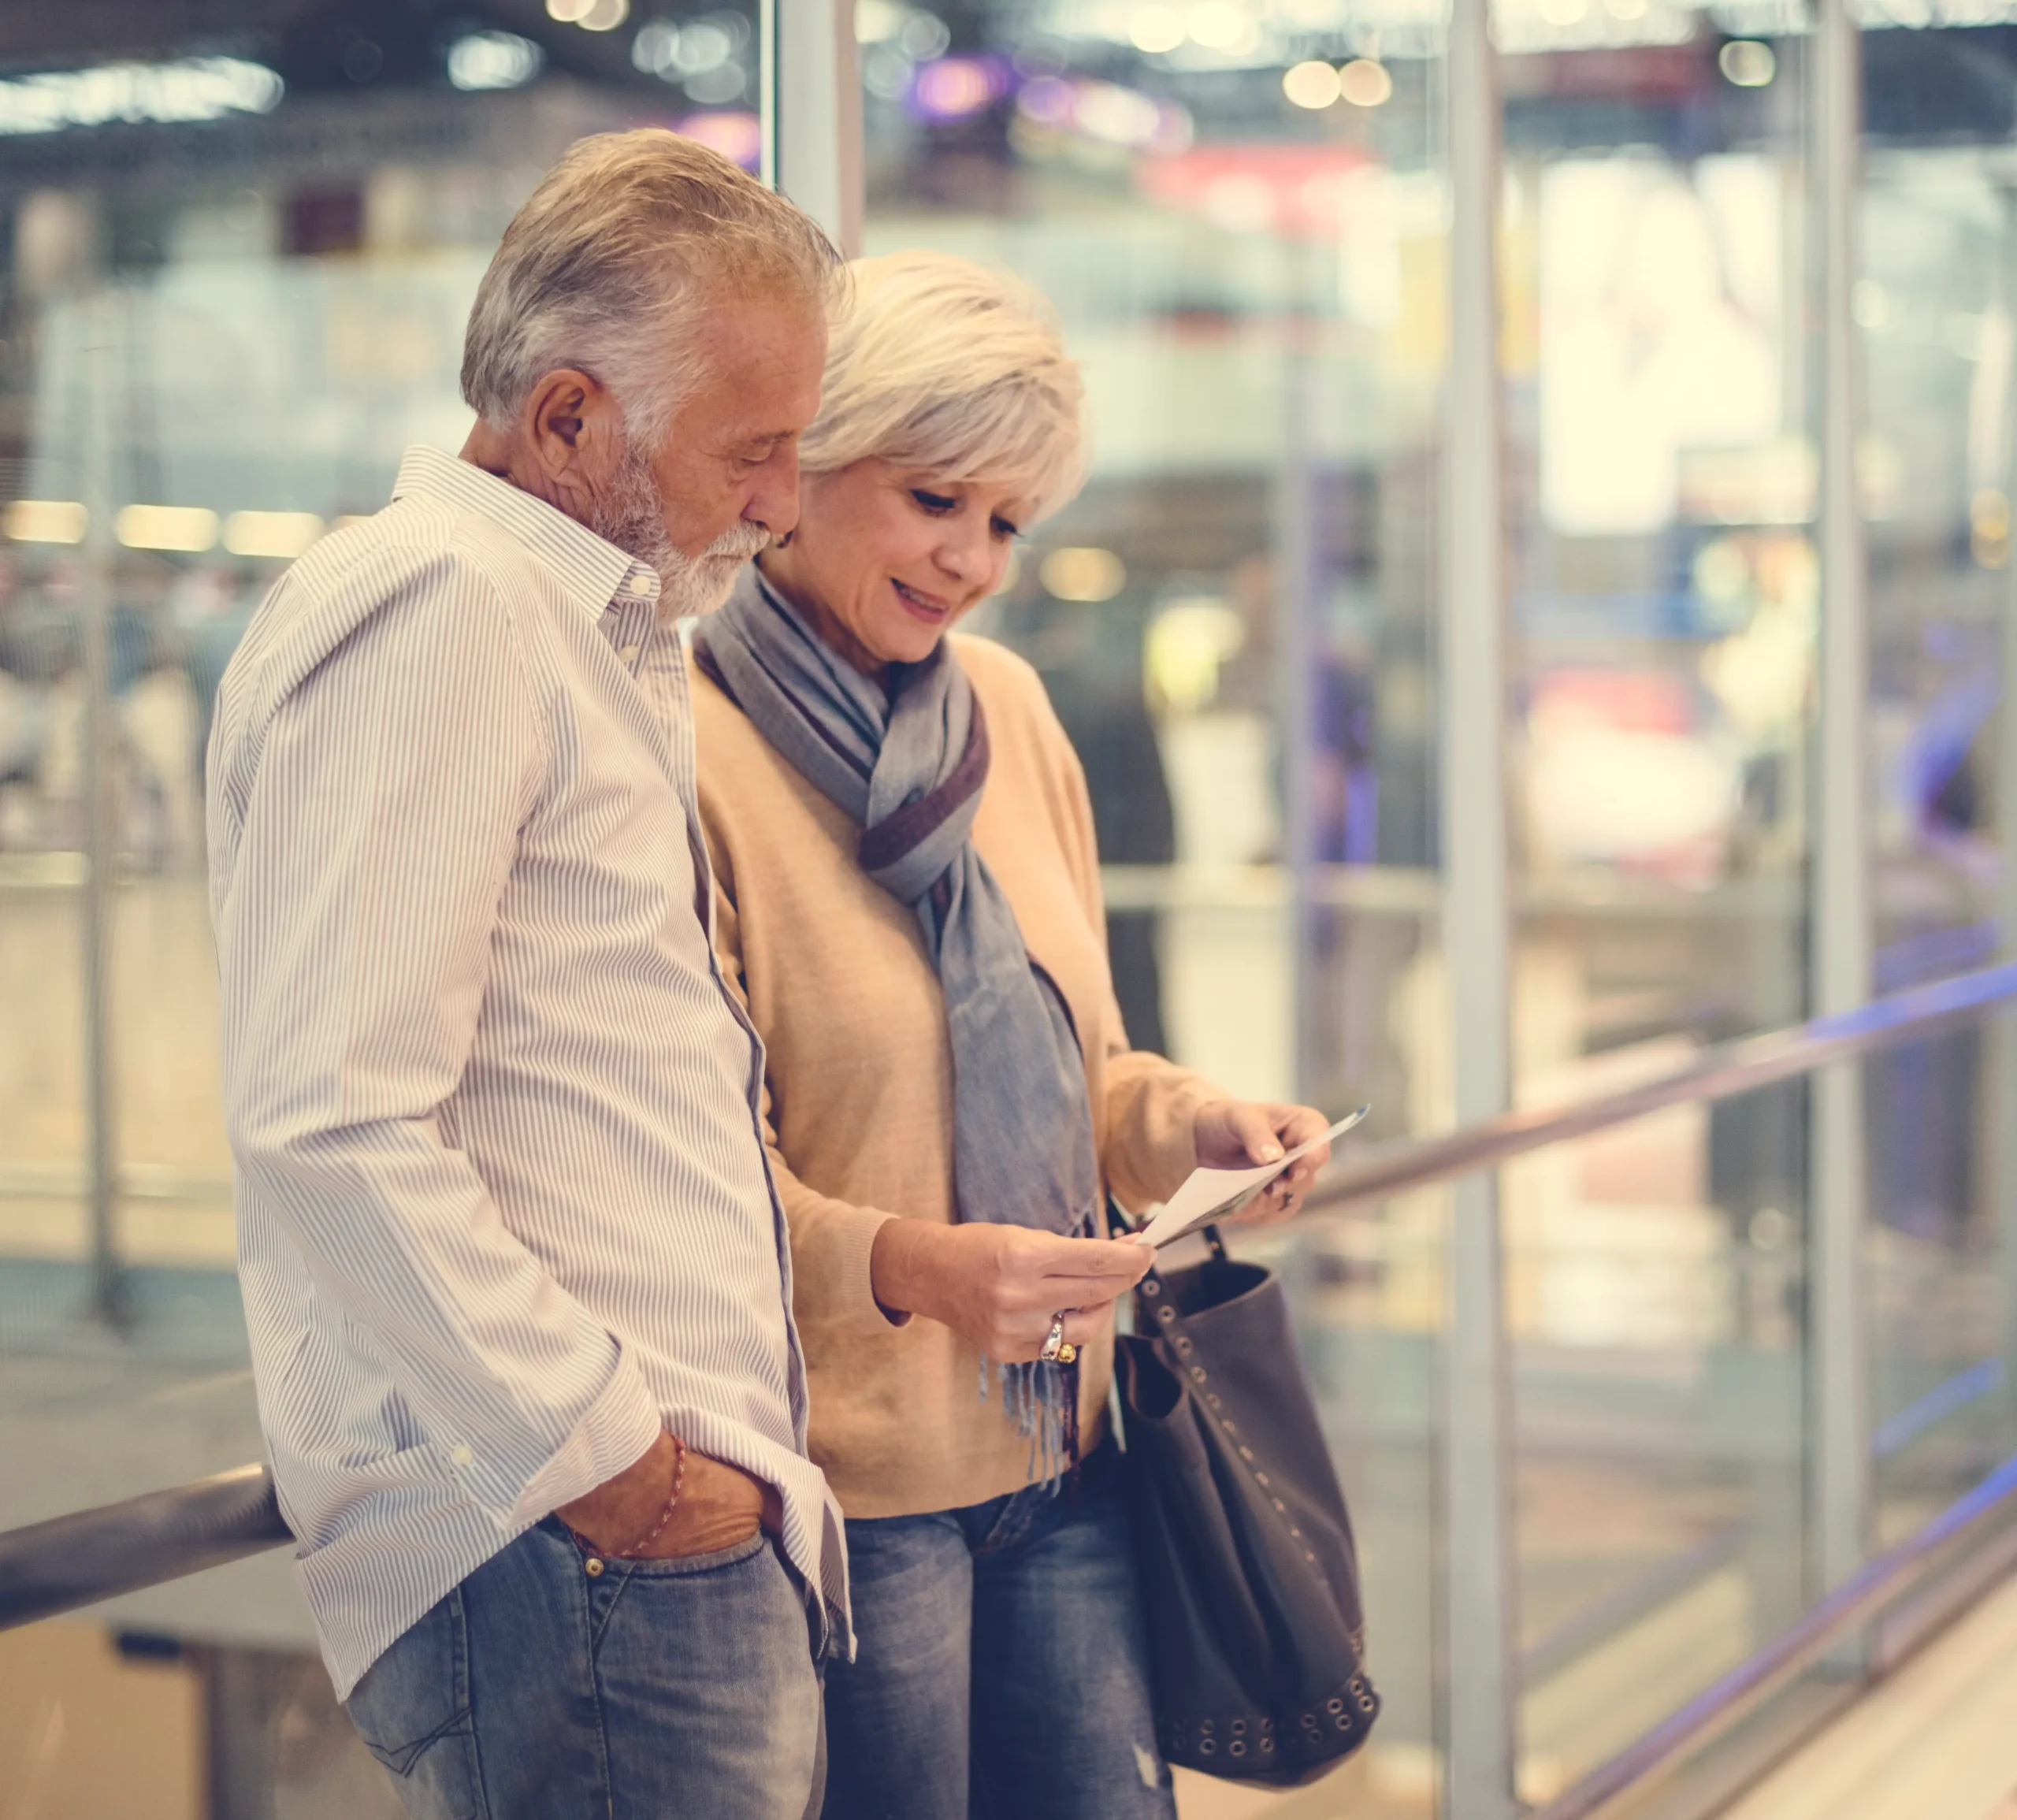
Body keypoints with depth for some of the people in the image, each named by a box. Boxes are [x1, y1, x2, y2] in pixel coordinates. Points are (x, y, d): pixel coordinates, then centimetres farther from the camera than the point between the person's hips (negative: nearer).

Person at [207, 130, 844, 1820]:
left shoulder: (590, 634, 22)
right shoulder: (438, 604, -11)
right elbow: (333, 1128, -21)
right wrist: (613, 1463, -17)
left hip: (690, 1523, 10)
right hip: (570, 1555, -10)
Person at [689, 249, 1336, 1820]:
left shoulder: (1007, 709, 9)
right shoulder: (686, 747, -12)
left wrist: (1191, 1120, -3)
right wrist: (904, 1263, -28)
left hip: (1065, 1446, 6)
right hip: (846, 1479, -6)